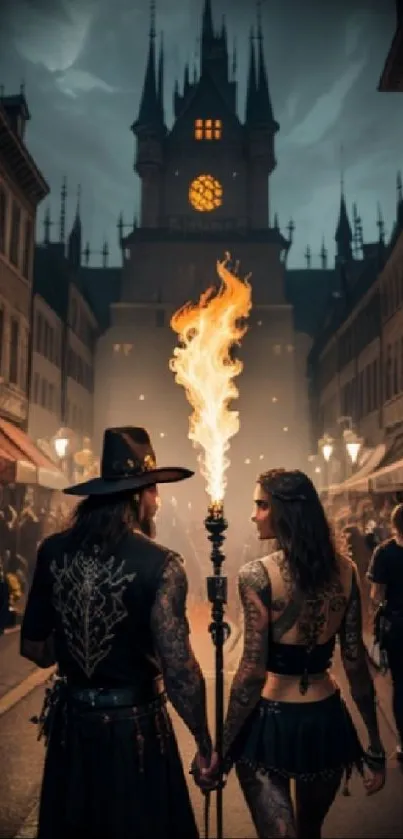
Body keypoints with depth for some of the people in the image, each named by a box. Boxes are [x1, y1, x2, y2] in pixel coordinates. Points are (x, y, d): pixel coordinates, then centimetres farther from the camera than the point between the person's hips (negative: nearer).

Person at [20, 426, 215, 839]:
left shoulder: (53, 550, -5)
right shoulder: (160, 564, -20)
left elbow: (33, 647, 5)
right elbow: (178, 670, -21)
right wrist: (205, 744, -8)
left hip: (70, 722, 5)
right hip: (133, 727, -4)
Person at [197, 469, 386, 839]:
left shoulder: (257, 575, -18)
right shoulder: (346, 570, -4)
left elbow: (253, 673, -18)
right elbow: (356, 662, -1)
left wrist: (221, 753, -10)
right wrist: (375, 745, 7)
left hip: (272, 721, -5)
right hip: (328, 721, 6)